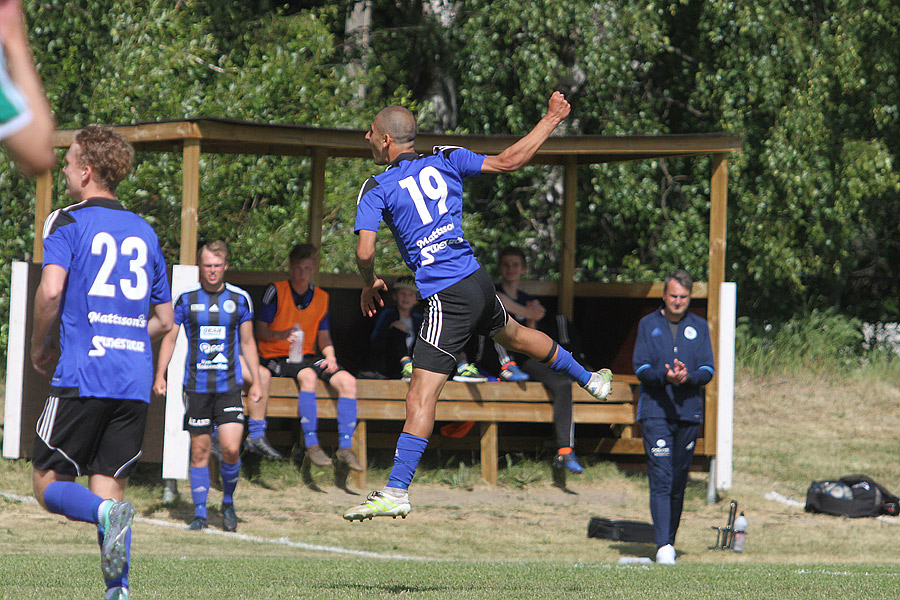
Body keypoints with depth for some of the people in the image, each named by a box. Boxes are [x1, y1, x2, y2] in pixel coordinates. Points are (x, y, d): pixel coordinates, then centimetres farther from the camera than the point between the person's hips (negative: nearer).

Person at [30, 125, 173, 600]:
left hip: (82, 377, -5)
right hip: (135, 382, 5)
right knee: (109, 488, 8)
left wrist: (39, 345, 0)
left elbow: (51, 290, -16)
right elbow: (164, 319, 18)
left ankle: (107, 514, -26)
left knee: (49, 485, 4)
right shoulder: (144, 232, 17)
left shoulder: (68, 222, -1)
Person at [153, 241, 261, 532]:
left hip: (229, 385, 0)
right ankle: (200, 513, 11)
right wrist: (160, 375, 0)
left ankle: (228, 502, 13)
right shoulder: (186, 298, 3)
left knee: (231, 448, -11)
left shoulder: (240, 298, 5)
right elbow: (169, 337, 9)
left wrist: (255, 382, 9)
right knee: (200, 451, 1)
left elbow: (247, 342, 13)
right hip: (197, 385, 0)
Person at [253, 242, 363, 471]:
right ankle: (311, 444, -34)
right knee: (308, 375, -37)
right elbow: (260, 331, -5)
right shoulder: (276, 291, -2)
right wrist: (282, 335, -25)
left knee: (347, 381, -19)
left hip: (307, 357, 5)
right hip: (277, 357, -5)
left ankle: (345, 447, -19)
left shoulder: (321, 297, 13)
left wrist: (330, 357, -1)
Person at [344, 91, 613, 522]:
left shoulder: (376, 189, -6)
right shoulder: (445, 162, 7)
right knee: (512, 334, 36)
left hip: (447, 299, -6)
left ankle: (396, 493, -18)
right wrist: (551, 119, 23)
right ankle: (590, 379, 57)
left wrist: (369, 285, 5)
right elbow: (508, 160, 11)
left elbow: (365, 252, -16)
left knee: (420, 398, -12)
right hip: (477, 280, 6)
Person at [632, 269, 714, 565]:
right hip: (655, 411, -3)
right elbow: (640, 366, -2)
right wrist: (664, 376, -22)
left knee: (678, 482, 7)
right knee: (661, 479, -14)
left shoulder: (699, 327, 11)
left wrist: (688, 376, -18)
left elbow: (708, 369, 4)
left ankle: (670, 542, 20)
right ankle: (663, 546, -21)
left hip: (689, 412, 3)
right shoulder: (648, 325, 7)